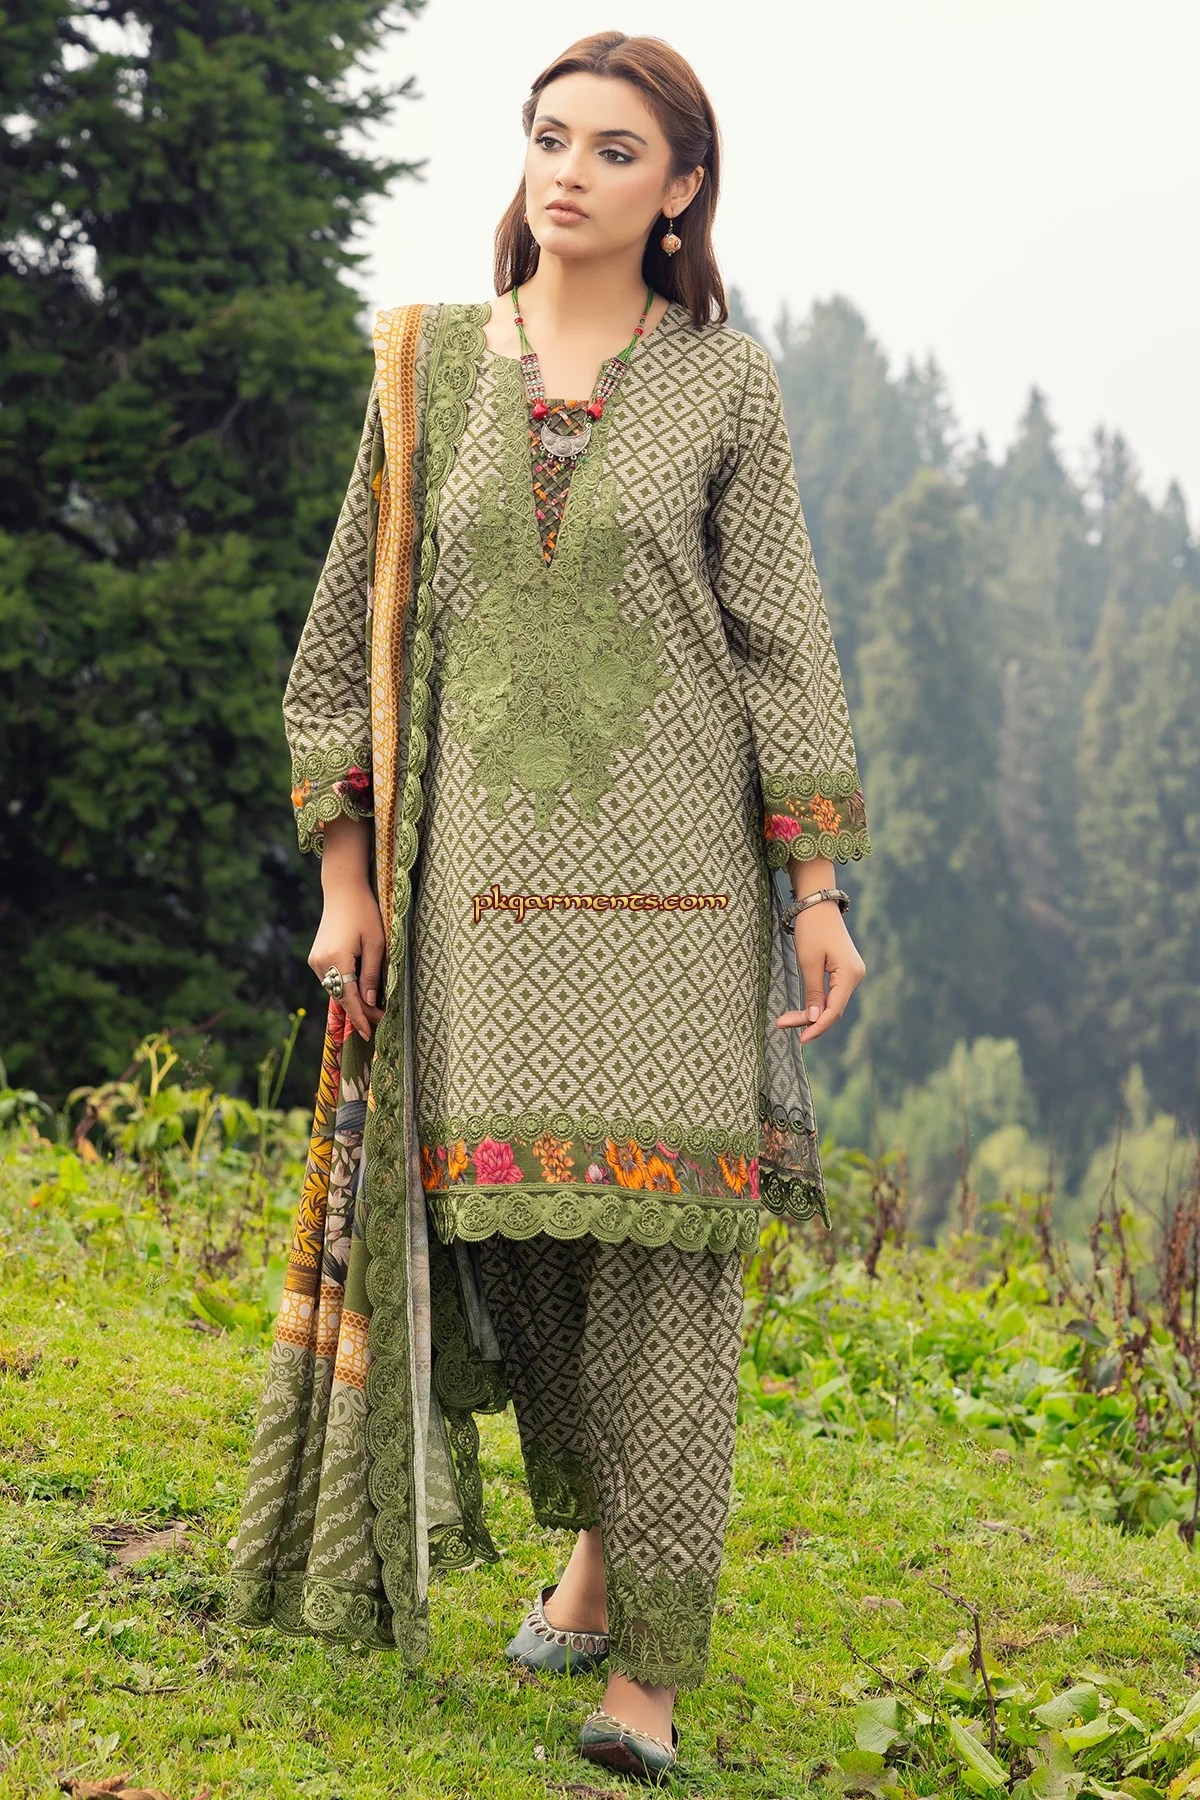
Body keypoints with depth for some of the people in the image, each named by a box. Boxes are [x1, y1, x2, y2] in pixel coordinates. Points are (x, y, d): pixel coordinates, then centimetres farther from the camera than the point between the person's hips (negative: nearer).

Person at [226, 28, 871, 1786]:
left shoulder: (724, 383, 4)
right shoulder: (431, 363, 8)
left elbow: (783, 636, 3)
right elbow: (356, 620, 10)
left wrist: (816, 887, -3)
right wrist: (344, 874, 5)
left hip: (667, 867, -2)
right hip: (479, 870, 2)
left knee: (663, 1244, -6)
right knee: (505, 1226, 6)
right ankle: (596, 1537, 31)